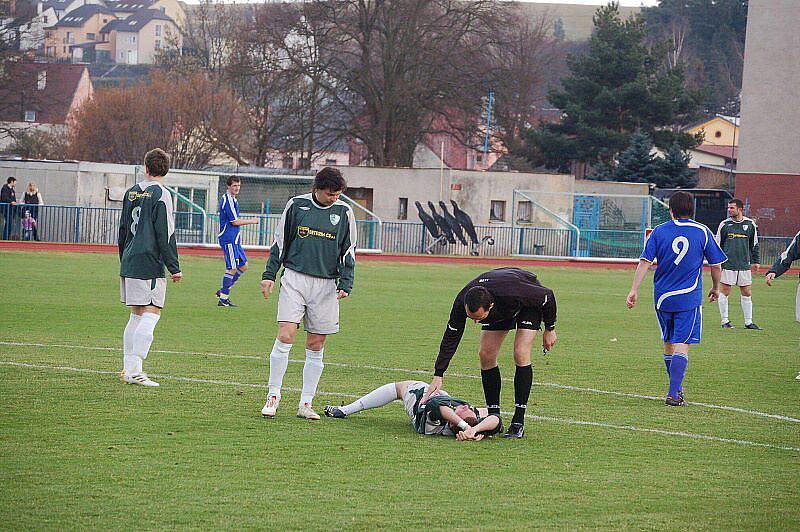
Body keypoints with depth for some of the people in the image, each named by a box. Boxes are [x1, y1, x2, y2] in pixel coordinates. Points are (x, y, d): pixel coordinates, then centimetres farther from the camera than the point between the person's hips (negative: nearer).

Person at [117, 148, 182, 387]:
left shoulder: (131, 193, 12)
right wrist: (174, 267, -8)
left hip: (129, 262, 7)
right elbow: (165, 234, -12)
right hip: (150, 264, -7)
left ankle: (129, 369, 15)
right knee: (151, 313, -7)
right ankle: (135, 371, -15)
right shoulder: (161, 194, -9)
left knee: (136, 314, 14)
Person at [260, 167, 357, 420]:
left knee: (316, 346, 3)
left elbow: (348, 252, 8)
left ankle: (306, 403, 10)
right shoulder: (296, 205, 1)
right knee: (285, 336, -12)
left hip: (326, 285, 2)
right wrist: (269, 274, 3)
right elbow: (280, 242, 9)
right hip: (295, 278, -2)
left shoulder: (344, 212, 4)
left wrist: (345, 284, -4)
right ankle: (273, 395, -3)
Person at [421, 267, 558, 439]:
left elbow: (548, 296, -26)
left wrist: (550, 329, -12)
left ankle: (518, 422, -15)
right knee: (486, 355, -7)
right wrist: (438, 376, -23)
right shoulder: (462, 302, -33)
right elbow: (450, 338, -20)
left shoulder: (515, 293, -45)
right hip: (501, 309, 4)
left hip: (532, 302, -4)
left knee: (521, 354, -19)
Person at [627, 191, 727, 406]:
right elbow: (716, 265, 5)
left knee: (669, 344, 16)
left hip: (663, 297, 2)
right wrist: (716, 288, 21)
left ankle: (676, 388, 28)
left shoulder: (659, 231, 2)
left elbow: (645, 262, -3)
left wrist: (634, 290, -1)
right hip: (689, 299, -2)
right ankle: (673, 394, -16)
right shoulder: (702, 232, -1)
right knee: (681, 345, -5)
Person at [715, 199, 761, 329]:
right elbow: (717, 244, 8)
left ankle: (748, 322, 10)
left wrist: (756, 261, 13)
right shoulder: (724, 224, 2)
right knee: (724, 291, -2)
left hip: (744, 265, 2)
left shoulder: (750, 224, 7)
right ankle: (725, 321, 8)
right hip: (727, 264, -2)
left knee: (747, 293, 3)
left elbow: (754, 244, 16)